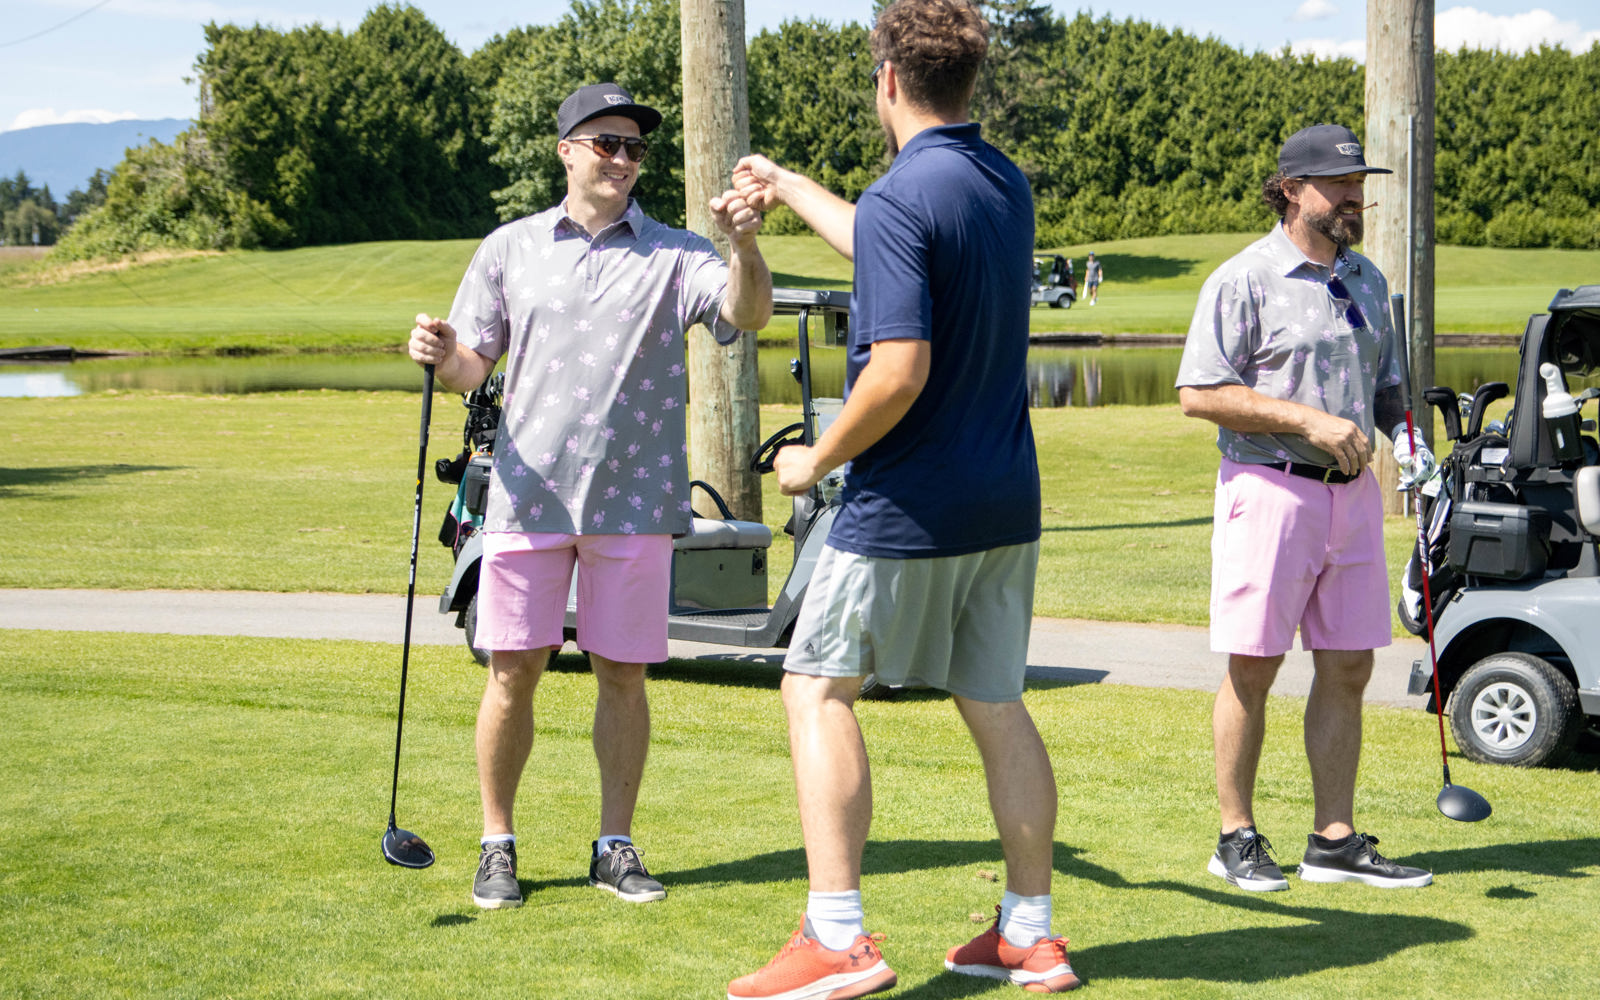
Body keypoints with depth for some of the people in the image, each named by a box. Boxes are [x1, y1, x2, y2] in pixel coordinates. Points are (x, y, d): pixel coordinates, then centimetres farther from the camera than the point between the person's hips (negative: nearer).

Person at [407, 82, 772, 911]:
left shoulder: (674, 254, 5)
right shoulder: (510, 249, 9)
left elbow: (749, 314, -12)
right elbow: (474, 367, 10)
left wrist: (744, 247, -31)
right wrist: (442, 357, -12)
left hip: (634, 499, 0)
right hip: (529, 493, 0)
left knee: (623, 677, 5)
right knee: (513, 675, 1)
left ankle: (616, 847, 16)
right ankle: (497, 847, 13)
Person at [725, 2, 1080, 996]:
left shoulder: (899, 198, -18)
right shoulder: (1008, 185, 9)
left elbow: (900, 369, -24)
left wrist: (820, 458, -9)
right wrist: (790, 188, 40)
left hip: (908, 507, -8)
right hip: (1007, 502, 8)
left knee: (818, 688, 2)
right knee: (997, 705, 13)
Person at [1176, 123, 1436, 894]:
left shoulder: (1367, 281, 15)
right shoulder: (1244, 280, -7)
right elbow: (1199, 393, -12)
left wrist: (1407, 438, 4)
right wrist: (1309, 420, -18)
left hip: (1352, 489, 6)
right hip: (1270, 485, -6)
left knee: (1347, 669, 6)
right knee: (1252, 670, -1)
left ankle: (1335, 841, 13)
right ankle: (1236, 838, 9)